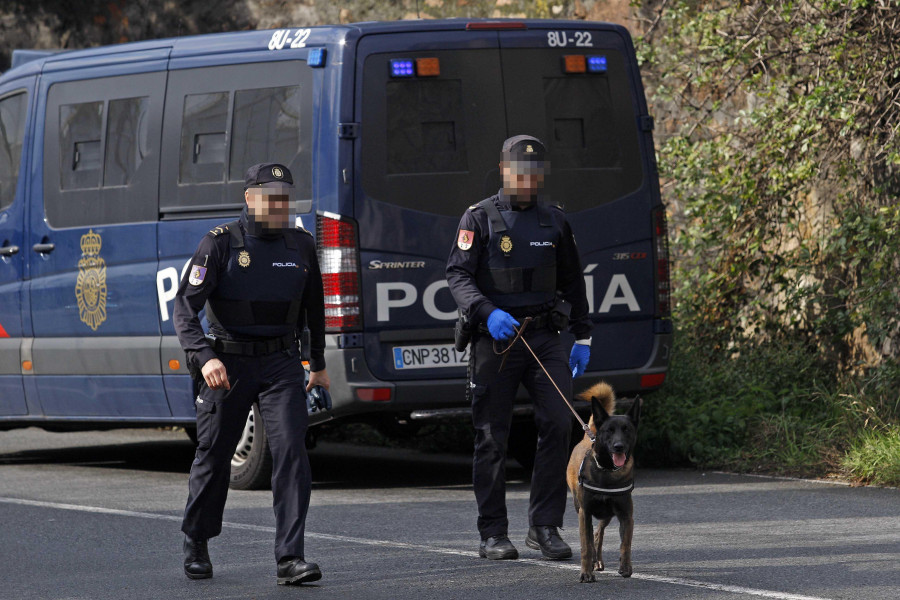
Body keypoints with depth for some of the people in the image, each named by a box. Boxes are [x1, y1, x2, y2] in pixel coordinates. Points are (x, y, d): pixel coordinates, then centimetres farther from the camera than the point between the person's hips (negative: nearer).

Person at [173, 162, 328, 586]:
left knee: (291, 450, -13)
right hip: (228, 364, -2)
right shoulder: (221, 243, -10)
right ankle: (195, 543, 32)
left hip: (281, 363, 2)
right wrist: (204, 357, -31)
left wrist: (318, 363, 26)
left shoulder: (300, 245, 5)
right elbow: (185, 306, -16)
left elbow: (313, 307, 20)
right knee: (214, 454, 8)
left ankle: (290, 558, -15)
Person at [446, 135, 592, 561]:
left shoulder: (554, 221, 14)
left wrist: (582, 337, 16)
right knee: (492, 437, 0)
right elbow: (458, 275, -8)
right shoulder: (480, 219, 1)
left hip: (544, 336, 3)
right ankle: (493, 534, 7)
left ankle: (544, 526, -5)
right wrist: (486, 313, -24)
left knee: (558, 422, -11)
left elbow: (572, 282, 21)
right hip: (495, 339, -3)